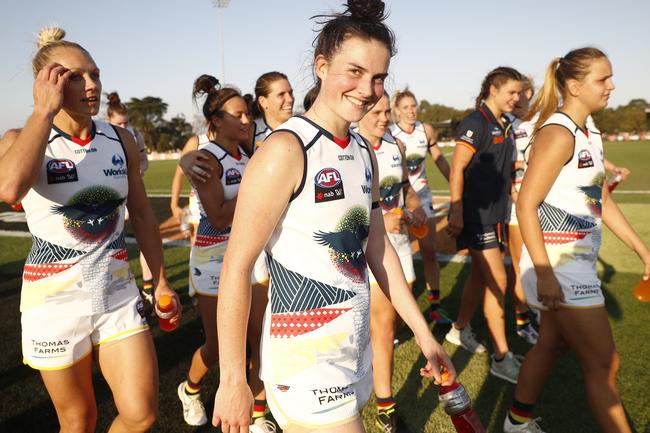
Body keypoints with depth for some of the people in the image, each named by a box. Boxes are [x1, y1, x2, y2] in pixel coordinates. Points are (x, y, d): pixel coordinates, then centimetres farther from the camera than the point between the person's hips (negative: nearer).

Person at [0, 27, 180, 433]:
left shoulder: (121, 139, 1)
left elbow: (142, 213, 10)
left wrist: (161, 280, 12)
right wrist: (46, 109, -23)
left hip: (119, 293, 3)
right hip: (55, 300, -2)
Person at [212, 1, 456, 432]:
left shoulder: (363, 152, 6)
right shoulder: (286, 149, -16)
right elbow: (237, 266, -17)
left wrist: (425, 335, 12)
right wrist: (232, 380, -16)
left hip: (355, 345, 7)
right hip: (305, 354, -7)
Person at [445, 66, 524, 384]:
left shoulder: (505, 125, 12)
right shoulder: (476, 123, -14)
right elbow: (457, 169, -18)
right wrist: (456, 212, -21)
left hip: (495, 212, 9)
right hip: (475, 215, -9)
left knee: (480, 274, 17)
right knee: (497, 280, -7)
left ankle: (460, 329, 35)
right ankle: (501, 358, 3)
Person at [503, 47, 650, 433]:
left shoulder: (591, 135, 11)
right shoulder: (558, 134, -17)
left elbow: (603, 201, 16)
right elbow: (526, 206, -22)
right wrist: (544, 274, -25)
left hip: (579, 260, 9)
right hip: (557, 263, -9)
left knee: (553, 344, 19)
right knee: (604, 364, 1)